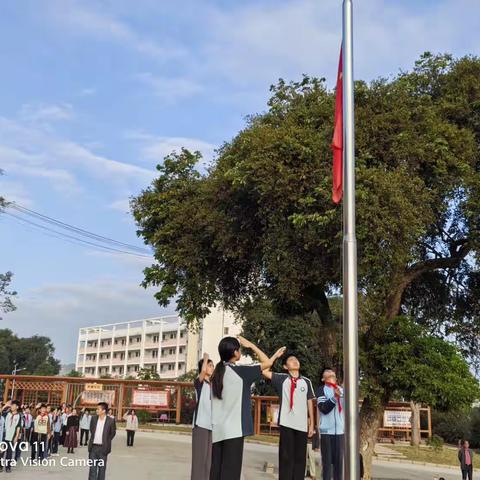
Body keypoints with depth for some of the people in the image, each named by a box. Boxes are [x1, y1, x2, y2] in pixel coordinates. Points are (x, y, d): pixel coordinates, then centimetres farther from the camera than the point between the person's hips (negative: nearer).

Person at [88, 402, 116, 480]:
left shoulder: (110, 421, -10)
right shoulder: (94, 418, 1)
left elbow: (113, 433, 2)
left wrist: (106, 441, 4)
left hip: (103, 447, -3)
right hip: (93, 447, 3)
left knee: (102, 468, 6)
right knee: (92, 467, 4)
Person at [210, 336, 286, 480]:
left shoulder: (217, 372, 11)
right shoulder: (239, 371, -9)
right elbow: (267, 363, -1)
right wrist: (250, 345, 8)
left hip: (217, 430, 7)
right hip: (233, 430, -7)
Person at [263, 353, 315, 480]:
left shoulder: (306, 381, 11)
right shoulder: (282, 379, 4)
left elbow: (310, 403, 12)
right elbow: (264, 370, -8)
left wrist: (311, 424, 9)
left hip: (302, 424, 2)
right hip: (286, 423, -2)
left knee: (300, 457, 6)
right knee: (286, 456, 0)